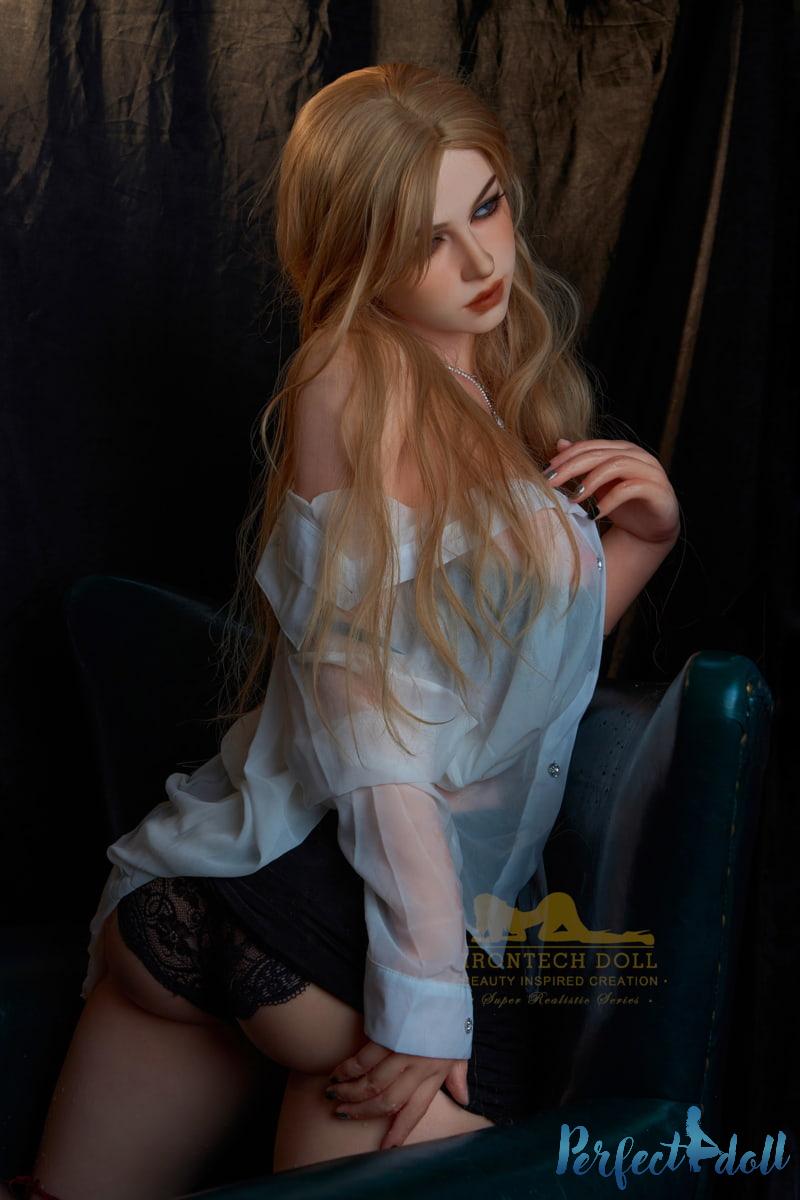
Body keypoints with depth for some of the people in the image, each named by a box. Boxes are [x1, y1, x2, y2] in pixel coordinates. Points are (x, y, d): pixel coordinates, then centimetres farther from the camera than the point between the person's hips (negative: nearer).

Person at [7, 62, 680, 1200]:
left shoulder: (512, 383, 16)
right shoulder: (358, 376, -9)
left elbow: (533, 664, 21)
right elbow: (358, 687, -17)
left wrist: (645, 537, 3)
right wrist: (421, 990, -21)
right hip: (305, 881, -7)